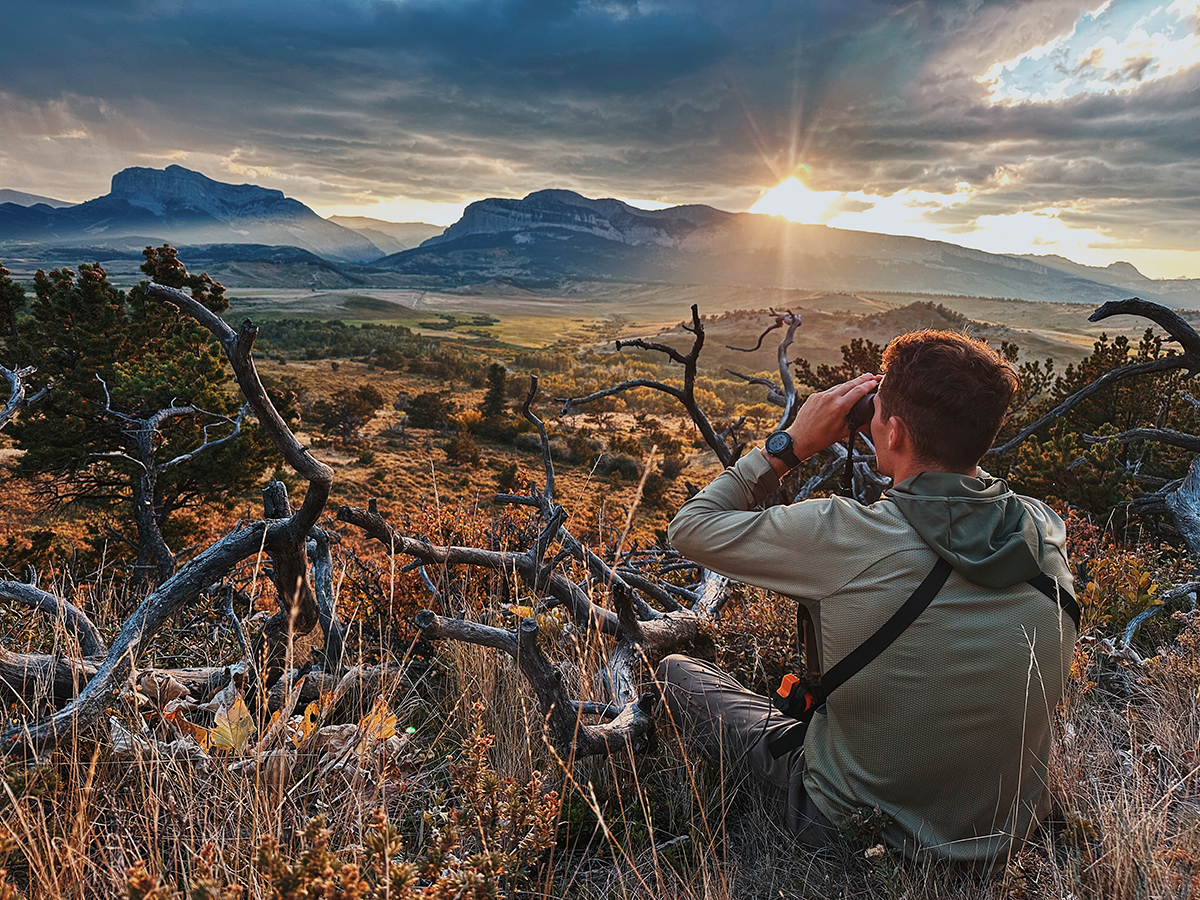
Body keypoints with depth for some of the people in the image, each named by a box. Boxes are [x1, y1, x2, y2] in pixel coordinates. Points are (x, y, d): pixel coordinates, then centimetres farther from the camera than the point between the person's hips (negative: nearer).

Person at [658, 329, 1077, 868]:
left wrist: (790, 445, -13)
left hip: (855, 834, -5)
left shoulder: (843, 536, -31)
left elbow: (691, 529, -17)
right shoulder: (1046, 531, -15)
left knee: (676, 671, 13)